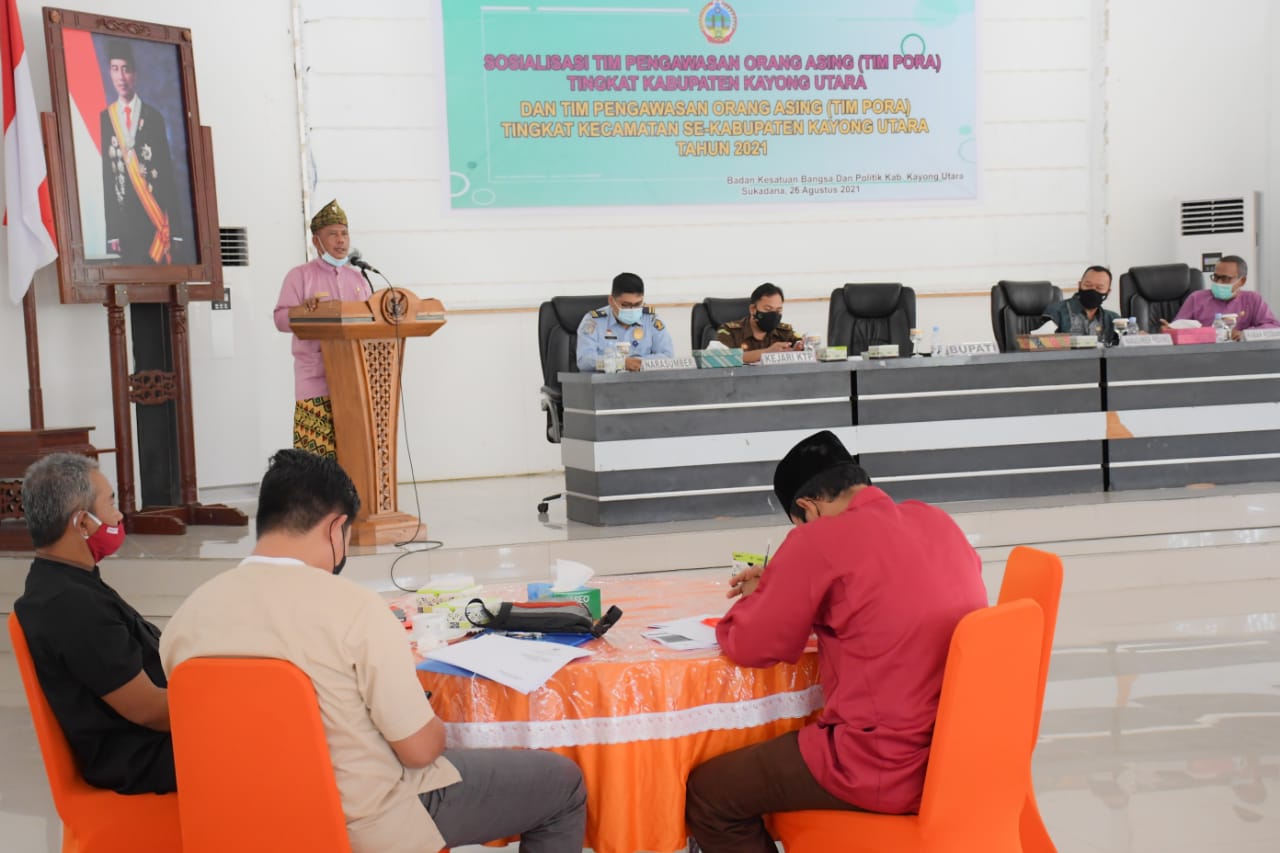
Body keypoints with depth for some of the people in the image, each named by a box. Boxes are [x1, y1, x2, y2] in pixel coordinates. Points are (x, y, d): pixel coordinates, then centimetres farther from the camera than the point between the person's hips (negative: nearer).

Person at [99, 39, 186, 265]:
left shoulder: (154, 117, 4)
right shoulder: (104, 118, 7)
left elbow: (166, 171, 2)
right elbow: (104, 174, 6)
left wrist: (167, 225, -7)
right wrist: (111, 232, -1)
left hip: (154, 219, -1)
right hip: (122, 219, 1)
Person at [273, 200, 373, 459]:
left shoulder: (358, 278, 18)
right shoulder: (299, 275, 3)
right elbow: (281, 319, -5)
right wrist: (305, 310, -23)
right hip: (316, 381, -4)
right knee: (317, 454, -9)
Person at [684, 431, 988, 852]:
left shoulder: (818, 541, -14)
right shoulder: (938, 521, 8)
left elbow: (751, 647, -5)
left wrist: (759, 596, 16)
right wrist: (783, 589, 22)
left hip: (887, 768, -9)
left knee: (707, 795, 6)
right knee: (779, 747, 30)